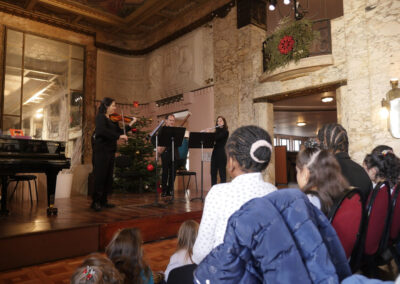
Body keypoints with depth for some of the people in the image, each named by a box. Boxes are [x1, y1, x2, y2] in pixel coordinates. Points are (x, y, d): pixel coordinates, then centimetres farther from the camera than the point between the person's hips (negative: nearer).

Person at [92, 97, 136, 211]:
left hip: (110, 151, 8)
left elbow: (120, 132, 16)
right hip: (101, 151, -8)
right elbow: (102, 131, -24)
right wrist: (119, 136, -25)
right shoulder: (100, 117, -7)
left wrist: (130, 124, 12)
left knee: (108, 177, 9)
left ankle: (103, 201, 16)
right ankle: (96, 202, 2)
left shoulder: (113, 119, 15)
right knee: (100, 176, -6)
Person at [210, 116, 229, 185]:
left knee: (222, 173, -4)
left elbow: (216, 138, -20)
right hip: (214, 153, 7)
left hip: (221, 153, -7)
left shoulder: (225, 131, -6)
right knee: (213, 172, 7)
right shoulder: (217, 131, 16)